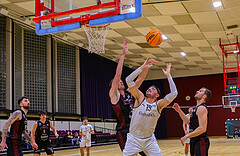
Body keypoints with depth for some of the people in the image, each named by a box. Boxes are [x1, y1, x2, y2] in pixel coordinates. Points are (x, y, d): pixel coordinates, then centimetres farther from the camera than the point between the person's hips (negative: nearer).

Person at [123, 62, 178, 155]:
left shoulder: (158, 104, -2)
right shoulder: (140, 98, -4)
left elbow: (174, 93, -13)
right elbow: (129, 80, -11)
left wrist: (168, 75, -10)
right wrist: (142, 67, -10)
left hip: (150, 140, 1)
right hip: (133, 139, -1)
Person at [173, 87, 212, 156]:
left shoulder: (201, 108, -16)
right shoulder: (197, 108, 16)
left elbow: (202, 128, -24)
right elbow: (188, 121, 24)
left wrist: (187, 136, -19)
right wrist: (179, 110, 15)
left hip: (200, 142, -10)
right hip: (195, 141, 10)